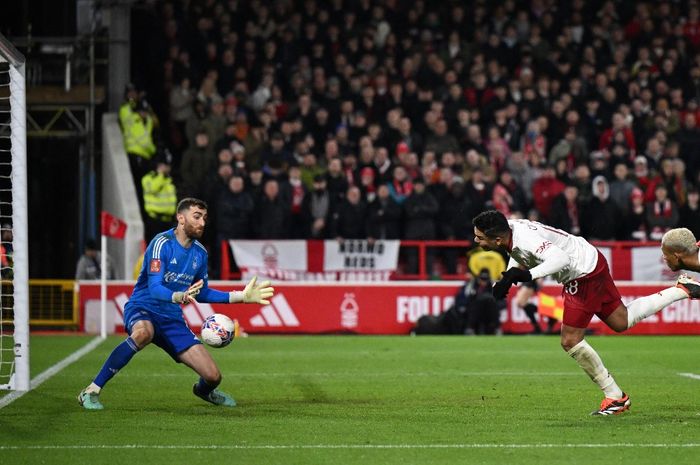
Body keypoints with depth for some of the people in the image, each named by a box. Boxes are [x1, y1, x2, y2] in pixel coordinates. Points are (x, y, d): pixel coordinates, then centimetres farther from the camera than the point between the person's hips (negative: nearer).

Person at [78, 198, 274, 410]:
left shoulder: (200, 253, 6)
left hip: (171, 318, 6)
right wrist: (180, 296, -43)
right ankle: (92, 391, -34)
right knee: (144, 332, -44)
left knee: (213, 376, -5)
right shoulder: (162, 243, -14)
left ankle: (203, 390, 37)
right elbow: (155, 288, -23)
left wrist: (241, 297, 13)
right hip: (142, 309, -6)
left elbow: (201, 293, 19)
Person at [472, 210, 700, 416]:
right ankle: (680, 290, 32)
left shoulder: (525, 239, -31)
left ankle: (615, 397, 4)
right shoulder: (509, 227, -3)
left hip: (585, 275, -10)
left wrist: (528, 275, -48)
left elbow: (560, 258, -42)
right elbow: (519, 254, 19)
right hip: (591, 263, 10)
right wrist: (509, 276, 0)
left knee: (570, 341, -7)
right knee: (622, 322, 24)